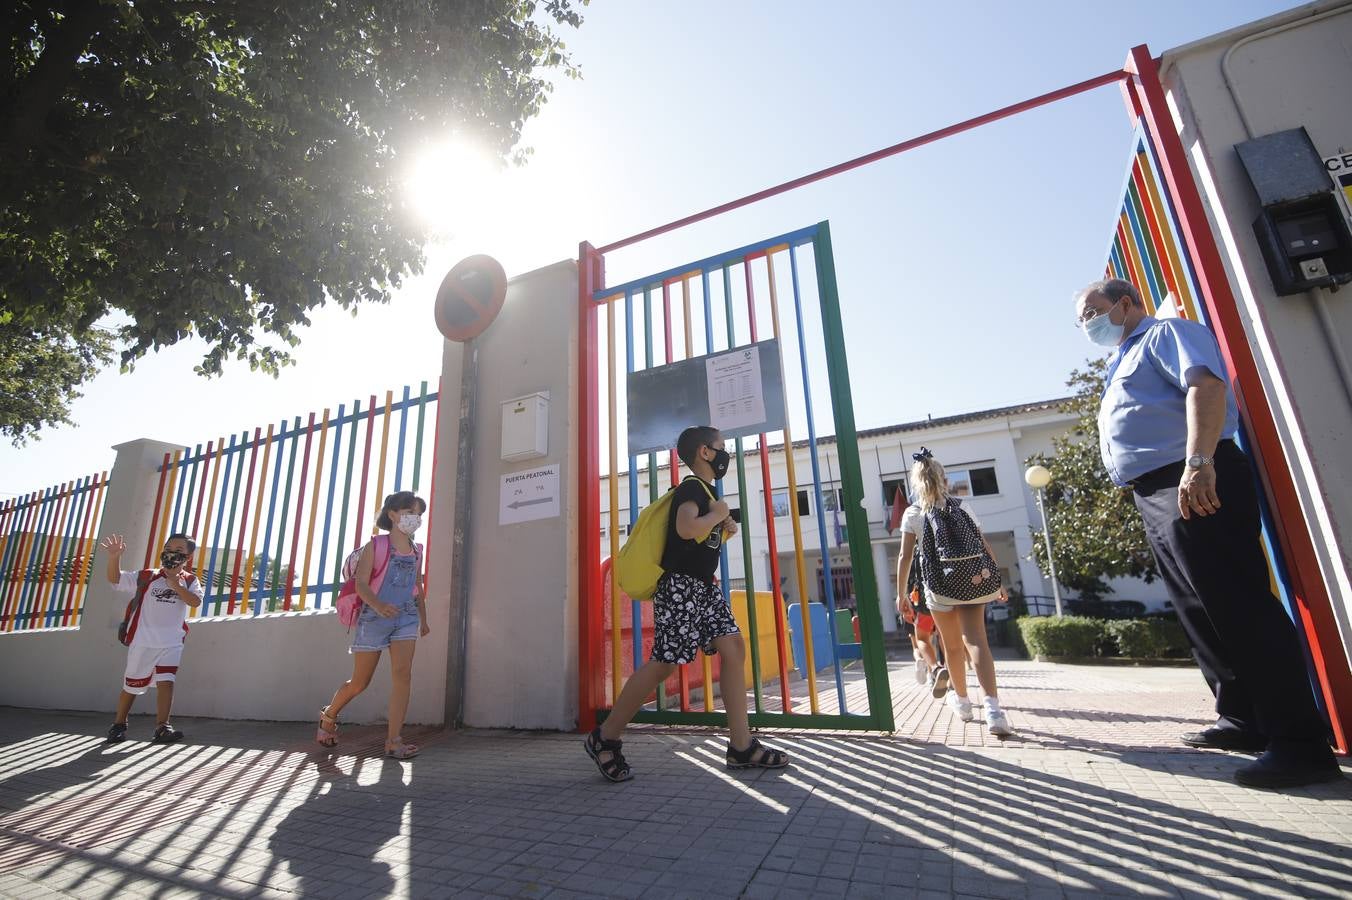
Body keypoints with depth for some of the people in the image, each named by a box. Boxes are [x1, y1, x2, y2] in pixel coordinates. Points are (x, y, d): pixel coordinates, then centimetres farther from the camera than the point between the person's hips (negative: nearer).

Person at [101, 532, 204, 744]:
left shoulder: (190, 581, 2)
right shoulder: (146, 577, 0)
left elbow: (195, 601, -12)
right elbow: (114, 578, -9)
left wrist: (176, 586, -17)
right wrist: (115, 557, -25)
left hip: (171, 643, 0)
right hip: (142, 641, 1)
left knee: (166, 682, -11)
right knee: (132, 685, 14)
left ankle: (162, 728, -9)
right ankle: (119, 724, 35)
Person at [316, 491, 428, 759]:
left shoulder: (417, 552, 8)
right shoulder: (376, 546, -6)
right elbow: (361, 584, -13)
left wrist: (423, 619, 21)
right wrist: (377, 605, -32)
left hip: (406, 617, 3)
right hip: (374, 617, -3)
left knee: (403, 674, -13)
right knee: (359, 682, 11)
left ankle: (394, 741, -8)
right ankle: (328, 715, 41)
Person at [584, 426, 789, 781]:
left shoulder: (706, 491, 18)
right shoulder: (692, 488, -12)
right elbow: (686, 528, -32)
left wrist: (724, 531, 9)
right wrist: (717, 514, -15)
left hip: (704, 586, 10)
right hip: (680, 585, -10)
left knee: (734, 649, 1)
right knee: (664, 663, -8)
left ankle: (741, 745, 6)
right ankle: (605, 736, 7)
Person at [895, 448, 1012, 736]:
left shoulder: (913, 513, 1)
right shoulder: (962, 507, 11)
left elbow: (906, 556, -4)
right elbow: (986, 547, 11)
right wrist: (998, 582, 20)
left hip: (942, 586, -2)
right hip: (976, 582, 2)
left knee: (952, 646, 14)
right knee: (975, 641, 1)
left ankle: (961, 700, 32)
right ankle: (993, 709, -15)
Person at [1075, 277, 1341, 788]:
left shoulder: (1166, 334, 0)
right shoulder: (1123, 364, 27)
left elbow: (1205, 384, -18)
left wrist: (1198, 463, -30)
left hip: (1194, 486, -10)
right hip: (1154, 496, 10)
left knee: (1239, 609, -10)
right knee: (1202, 614, 12)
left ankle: (1300, 743, -3)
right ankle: (1243, 721, 21)